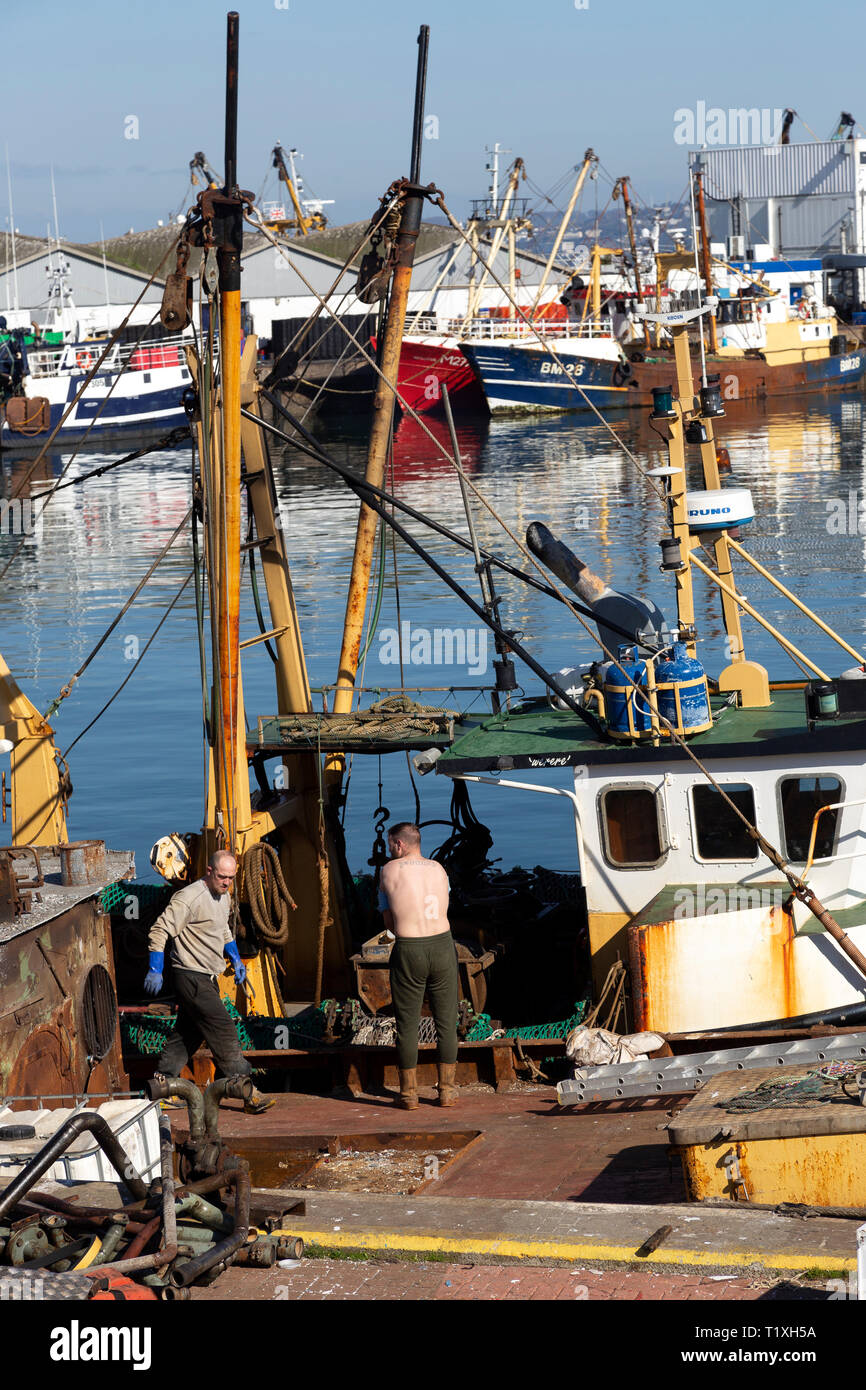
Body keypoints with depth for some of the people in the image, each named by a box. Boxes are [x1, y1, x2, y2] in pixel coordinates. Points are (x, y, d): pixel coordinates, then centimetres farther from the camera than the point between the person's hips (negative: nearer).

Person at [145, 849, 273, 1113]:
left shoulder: (224, 896, 12)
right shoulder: (190, 898, -18)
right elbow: (159, 931, -18)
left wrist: (236, 959, 23)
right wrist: (155, 970, -21)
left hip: (208, 978, 10)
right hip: (192, 979, -10)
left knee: (187, 1033, 12)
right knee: (223, 1031, -10)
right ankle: (247, 1093, -9)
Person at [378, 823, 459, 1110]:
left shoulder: (389, 871, 1)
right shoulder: (439, 870, 11)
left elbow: (389, 922, 7)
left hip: (408, 950, -3)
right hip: (443, 946, 3)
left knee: (407, 1024, 5)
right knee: (446, 1022, 10)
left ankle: (409, 1094, 9)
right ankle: (447, 1090, 13)